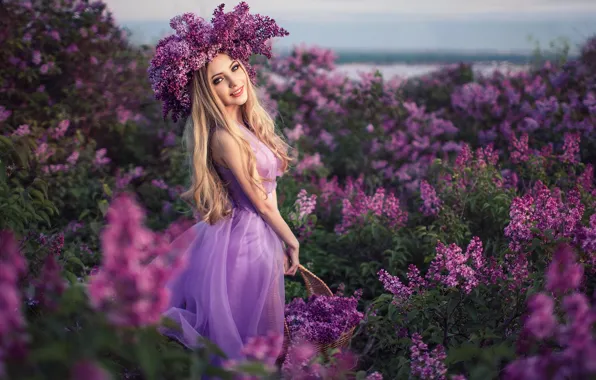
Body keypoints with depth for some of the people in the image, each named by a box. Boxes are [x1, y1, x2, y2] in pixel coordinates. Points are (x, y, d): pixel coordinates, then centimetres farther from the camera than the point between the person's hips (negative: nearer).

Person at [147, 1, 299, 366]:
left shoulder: (250, 123, 3)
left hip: (261, 235, 9)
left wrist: (282, 240, 12)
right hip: (244, 240, -9)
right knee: (241, 337, 6)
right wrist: (291, 241, -4)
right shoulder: (224, 138, -24)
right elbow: (259, 200, -16)